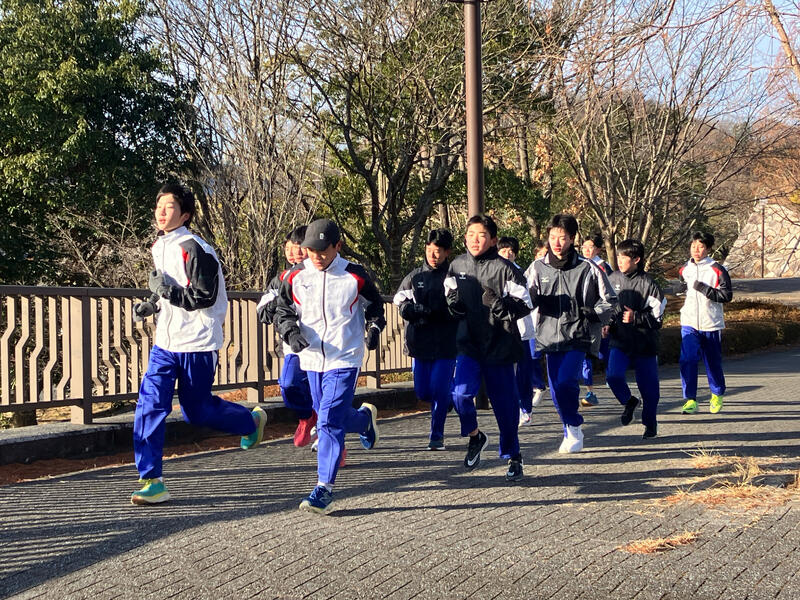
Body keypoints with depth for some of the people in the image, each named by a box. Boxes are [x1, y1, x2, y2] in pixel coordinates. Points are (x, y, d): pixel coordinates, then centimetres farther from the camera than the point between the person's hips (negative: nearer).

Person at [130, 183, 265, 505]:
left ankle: (251, 421, 34)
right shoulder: (159, 248, 12)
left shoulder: (194, 249, -14)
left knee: (196, 410, 4)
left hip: (197, 345, -7)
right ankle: (151, 481, -5)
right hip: (165, 344, 7)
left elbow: (204, 297, -18)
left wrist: (167, 290, -23)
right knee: (150, 405, -7)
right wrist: (150, 306, 10)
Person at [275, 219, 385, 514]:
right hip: (311, 360, 5)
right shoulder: (296, 277, 0)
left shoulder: (354, 276, -5)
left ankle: (324, 489, -11)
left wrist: (374, 327, -5)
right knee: (328, 419, 17)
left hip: (344, 360, -5)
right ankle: (365, 418, 50)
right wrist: (291, 332, -9)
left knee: (329, 422, -15)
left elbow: (374, 304, 12)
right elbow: (283, 311, 11)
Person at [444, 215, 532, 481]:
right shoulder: (457, 266, 5)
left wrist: (499, 304, -26)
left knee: (505, 403, 4)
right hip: (468, 342, 3)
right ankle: (474, 436, 12)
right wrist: (453, 303, -1)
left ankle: (513, 456, 22)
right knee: (461, 392, -17)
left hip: (499, 345, -3)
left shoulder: (503, 268, -9)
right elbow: (449, 293, 22)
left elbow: (525, 305, -9)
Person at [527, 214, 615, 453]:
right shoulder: (539, 267, 5)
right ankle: (572, 433, 24)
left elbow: (608, 300, 7)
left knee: (566, 381, -20)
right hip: (549, 336, 3)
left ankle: (574, 428, 0)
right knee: (557, 390, 5)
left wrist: (593, 314, -10)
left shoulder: (588, 269, -1)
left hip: (577, 337, -3)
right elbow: (529, 300, -1)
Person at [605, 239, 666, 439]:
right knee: (613, 375, -17)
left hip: (644, 342, -3)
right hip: (619, 341, 3)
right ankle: (629, 402, 14)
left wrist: (636, 317, -21)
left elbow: (658, 317, -9)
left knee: (648, 384, 5)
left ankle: (650, 423, 25)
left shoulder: (647, 284, -10)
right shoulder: (613, 279, 4)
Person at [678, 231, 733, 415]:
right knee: (687, 360, -13)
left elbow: (727, 295, -14)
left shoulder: (717, 270, -7)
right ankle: (690, 400, -11)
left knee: (713, 361, 9)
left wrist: (703, 289, -19)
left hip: (711, 324, -3)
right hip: (689, 324, 3)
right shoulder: (684, 270, 9)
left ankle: (717, 395, 32)